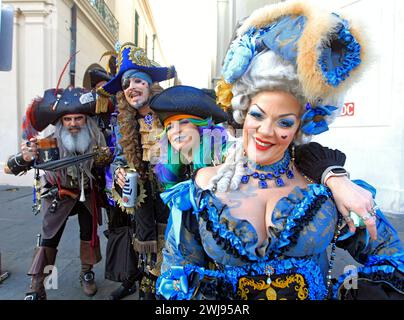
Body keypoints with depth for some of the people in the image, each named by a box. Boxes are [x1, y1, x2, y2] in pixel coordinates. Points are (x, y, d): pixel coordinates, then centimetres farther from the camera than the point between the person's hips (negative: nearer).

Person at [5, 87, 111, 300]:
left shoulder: (98, 141, -22)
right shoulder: (48, 145, -28)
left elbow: (106, 167, -4)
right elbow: (12, 168, -26)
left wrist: (105, 159, -28)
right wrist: (24, 158, -48)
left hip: (87, 194, 2)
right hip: (58, 196, -2)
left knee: (89, 233, 8)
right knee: (48, 238, -3)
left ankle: (87, 273, 31)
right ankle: (36, 289, 11)